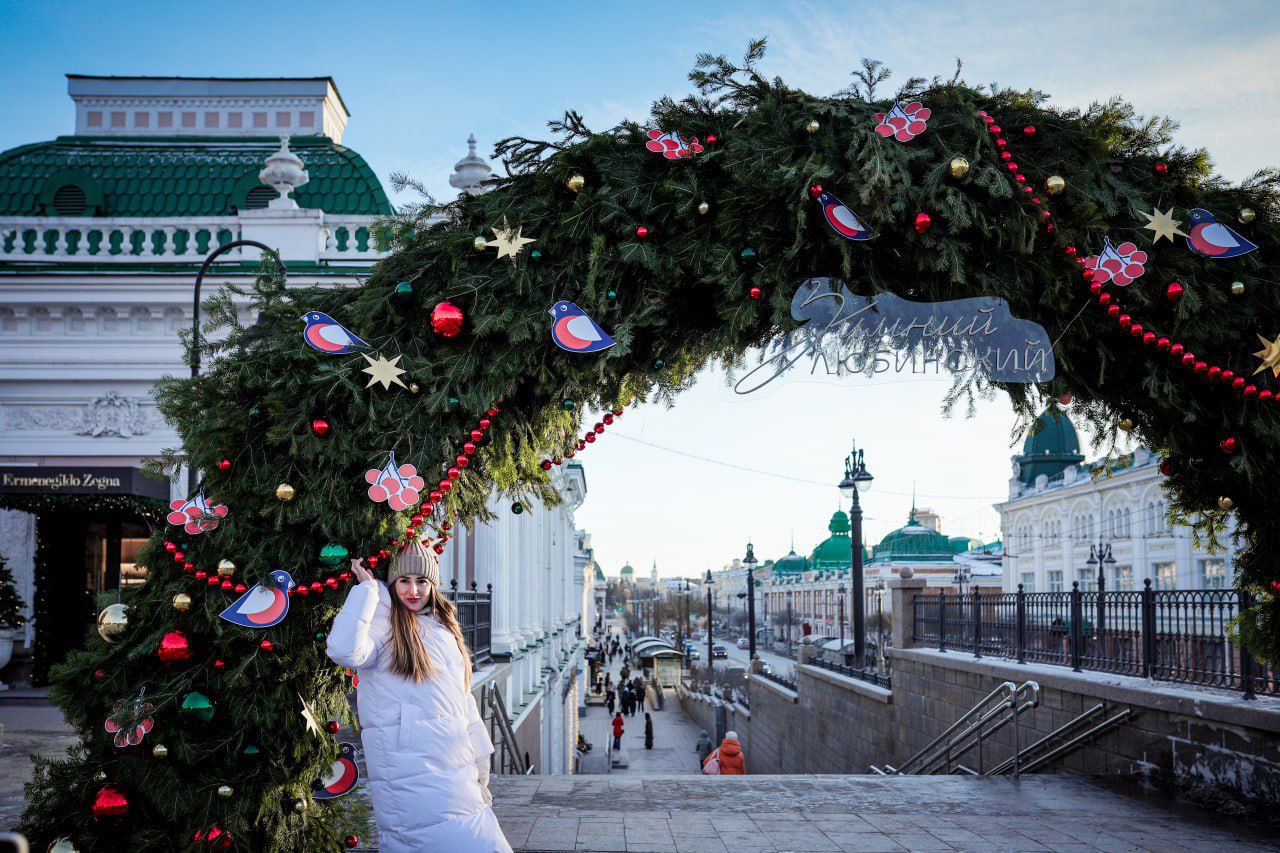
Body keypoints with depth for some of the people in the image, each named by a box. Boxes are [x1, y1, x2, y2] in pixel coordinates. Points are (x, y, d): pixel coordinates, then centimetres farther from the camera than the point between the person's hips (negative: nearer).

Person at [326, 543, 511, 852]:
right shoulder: (383, 623, -4)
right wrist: (367, 588, -17)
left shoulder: (444, 628, 18)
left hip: (458, 767, 7)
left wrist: (480, 760, 19)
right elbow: (343, 650, -27)